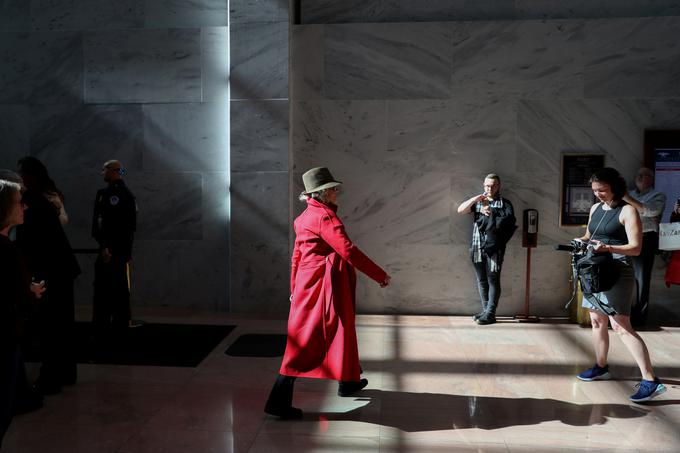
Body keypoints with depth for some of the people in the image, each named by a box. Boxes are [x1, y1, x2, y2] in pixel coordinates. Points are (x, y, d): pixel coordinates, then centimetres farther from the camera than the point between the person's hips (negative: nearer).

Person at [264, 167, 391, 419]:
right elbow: (348, 251, -22)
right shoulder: (324, 216, -15)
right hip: (326, 283, -10)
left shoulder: (305, 217, 14)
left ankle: (347, 383, 40)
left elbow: (297, 255, 18)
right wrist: (380, 275, -16)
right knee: (306, 340, -5)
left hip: (309, 284, 10)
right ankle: (279, 402, -2)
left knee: (341, 330, 23)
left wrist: (295, 289, 25)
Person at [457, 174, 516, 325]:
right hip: (477, 247, 4)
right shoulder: (477, 201, 16)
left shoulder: (505, 203, 7)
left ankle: (490, 314, -3)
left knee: (493, 280, -4)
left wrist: (492, 213, -14)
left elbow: (509, 220, -10)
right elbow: (460, 210, 2)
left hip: (494, 247, -4)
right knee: (481, 280, 10)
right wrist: (474, 199, -10)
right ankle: (485, 310, 20)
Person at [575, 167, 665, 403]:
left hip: (617, 273, -7)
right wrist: (581, 241, 1)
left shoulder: (627, 211, -9)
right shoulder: (595, 208, 12)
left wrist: (608, 248, -29)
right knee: (597, 321, 14)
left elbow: (635, 247, -14)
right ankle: (601, 367, 29)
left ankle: (650, 380, -9)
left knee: (621, 326, -12)